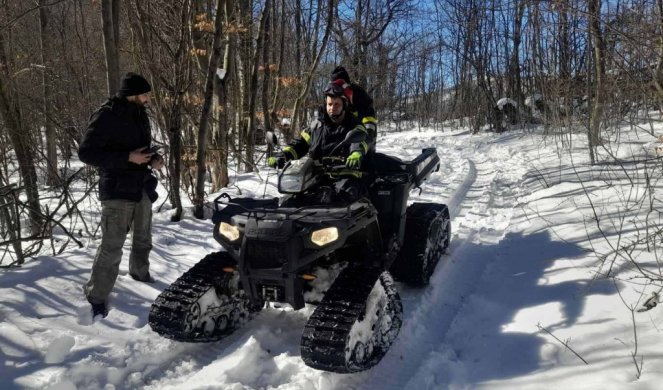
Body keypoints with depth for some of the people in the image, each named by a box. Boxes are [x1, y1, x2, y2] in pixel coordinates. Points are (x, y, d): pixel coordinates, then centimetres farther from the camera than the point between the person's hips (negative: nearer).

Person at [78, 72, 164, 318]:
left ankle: (140, 272, 44)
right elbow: (86, 152, -17)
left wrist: (153, 159, 1)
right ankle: (97, 296, 6)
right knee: (112, 247, -8)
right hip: (118, 190, -8)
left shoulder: (140, 114, 9)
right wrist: (127, 158, -24)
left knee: (143, 238, 21)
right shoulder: (106, 116, -14)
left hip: (142, 186, 8)